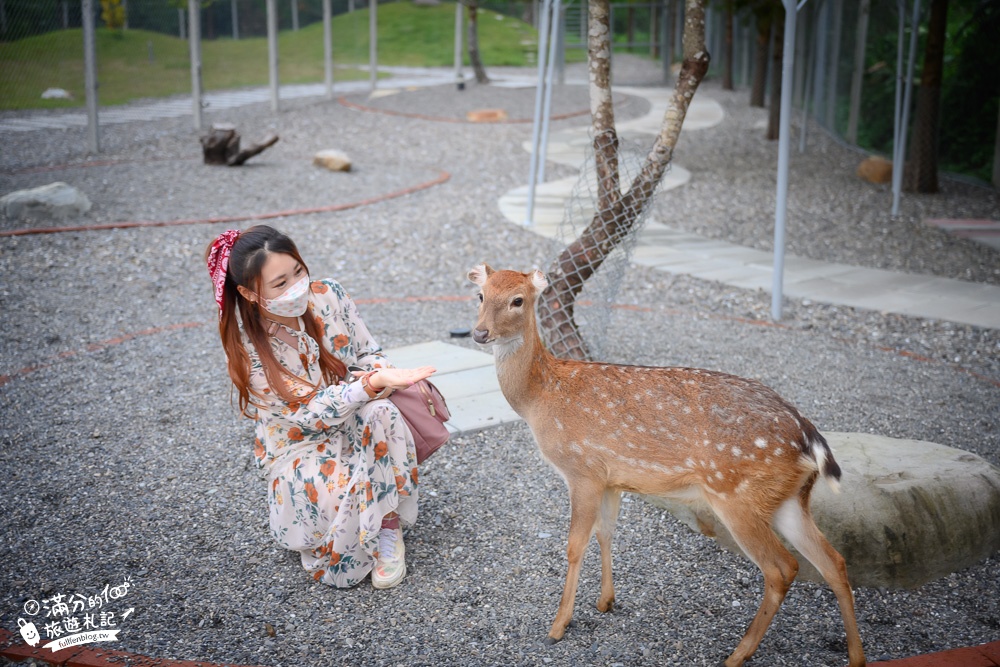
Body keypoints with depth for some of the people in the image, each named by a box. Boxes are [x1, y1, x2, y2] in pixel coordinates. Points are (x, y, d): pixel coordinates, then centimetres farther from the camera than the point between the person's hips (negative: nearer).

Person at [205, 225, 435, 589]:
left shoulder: (329, 296, -9)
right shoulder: (247, 348, -19)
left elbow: (369, 354, 1)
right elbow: (309, 415, -23)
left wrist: (381, 374, -24)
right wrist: (372, 385, -37)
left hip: (359, 430, 4)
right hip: (300, 446, -3)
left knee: (378, 413, -33)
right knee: (339, 492, -35)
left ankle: (388, 531, -20)